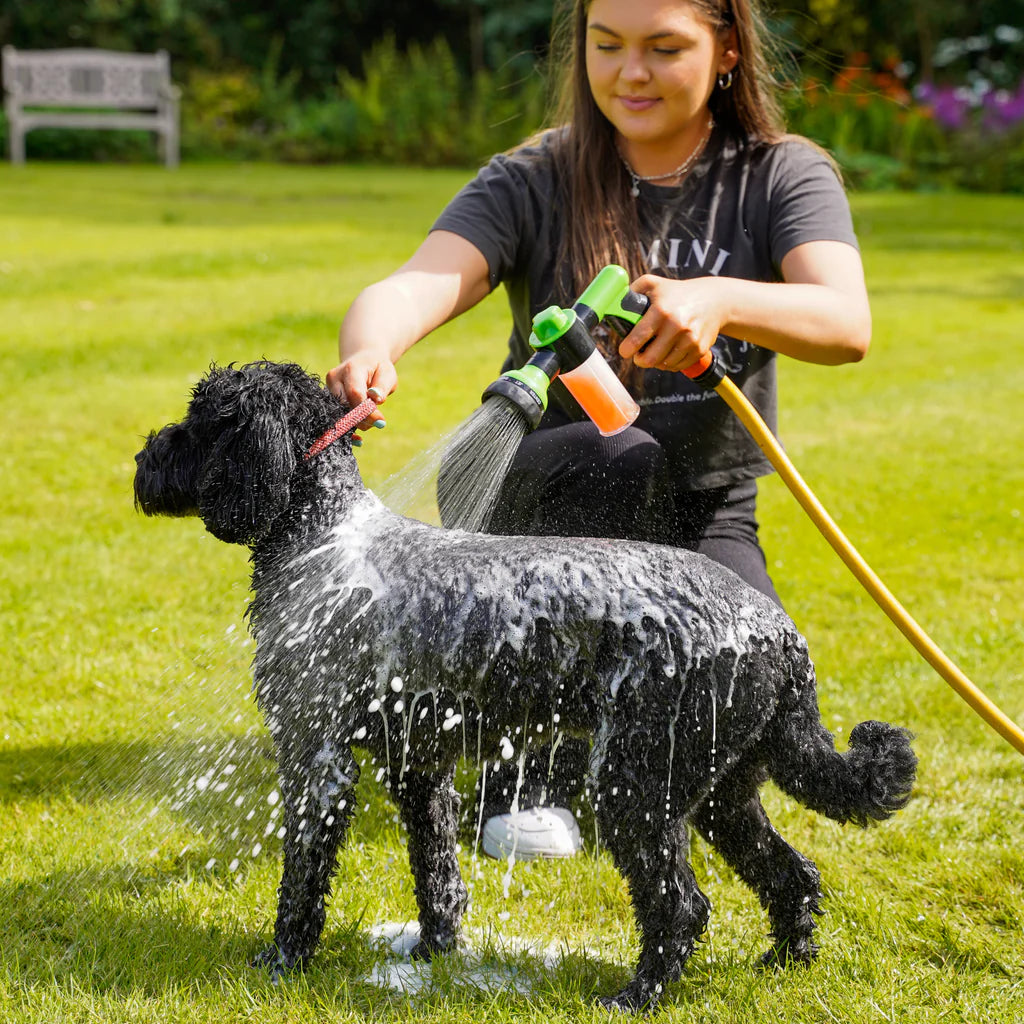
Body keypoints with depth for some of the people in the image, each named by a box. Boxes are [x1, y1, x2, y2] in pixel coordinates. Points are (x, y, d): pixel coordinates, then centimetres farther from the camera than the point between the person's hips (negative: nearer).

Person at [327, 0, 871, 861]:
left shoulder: (782, 177, -5)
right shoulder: (536, 183, -7)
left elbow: (847, 324, -24)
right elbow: (416, 286, -24)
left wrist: (721, 300, -45)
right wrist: (369, 353, -48)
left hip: (707, 518, 1)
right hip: (549, 506, -1)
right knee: (621, 458, -36)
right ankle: (534, 773, -20)